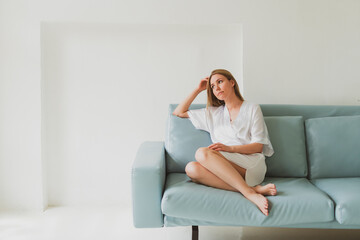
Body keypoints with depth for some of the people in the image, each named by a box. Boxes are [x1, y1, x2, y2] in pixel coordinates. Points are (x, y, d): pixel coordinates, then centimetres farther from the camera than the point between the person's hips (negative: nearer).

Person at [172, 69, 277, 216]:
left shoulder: (252, 109, 12)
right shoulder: (213, 113, 24)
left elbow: (258, 146, 3)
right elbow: (178, 113, 26)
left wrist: (229, 148, -13)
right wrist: (198, 90, 22)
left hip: (252, 165, -4)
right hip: (226, 168, 4)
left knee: (202, 153, -29)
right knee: (191, 168, -30)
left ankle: (249, 192, -34)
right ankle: (255, 189, -33)